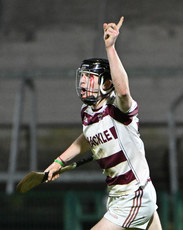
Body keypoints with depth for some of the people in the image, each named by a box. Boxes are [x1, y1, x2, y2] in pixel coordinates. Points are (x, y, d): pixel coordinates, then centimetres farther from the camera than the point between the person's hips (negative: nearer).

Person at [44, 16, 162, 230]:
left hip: (134, 198, -9)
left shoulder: (118, 108, -20)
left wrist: (110, 47, -49)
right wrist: (60, 161, 26)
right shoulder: (87, 113, 4)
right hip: (116, 197, 9)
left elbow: (123, 90, -46)